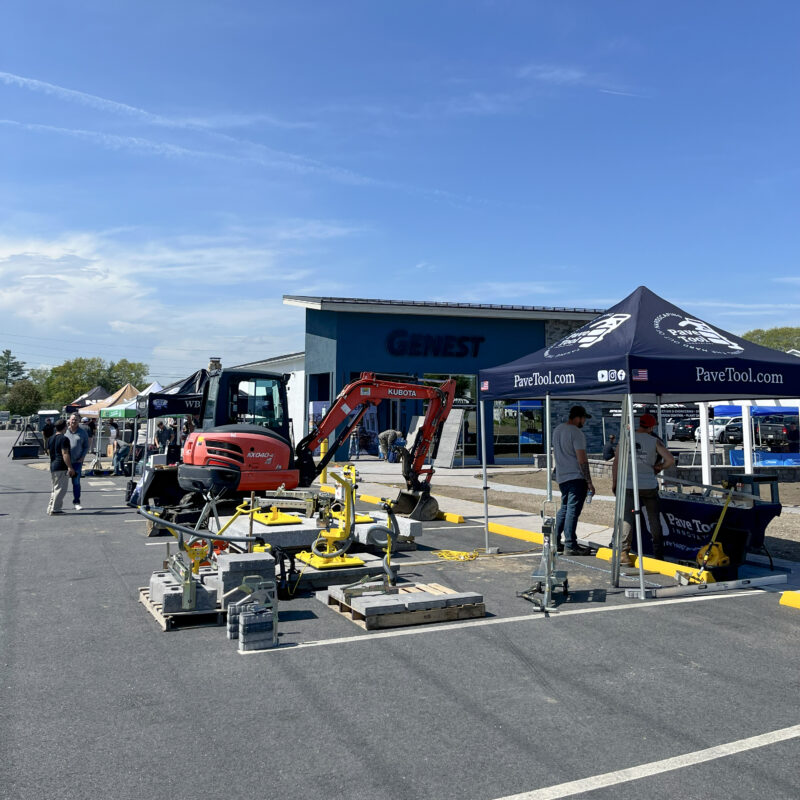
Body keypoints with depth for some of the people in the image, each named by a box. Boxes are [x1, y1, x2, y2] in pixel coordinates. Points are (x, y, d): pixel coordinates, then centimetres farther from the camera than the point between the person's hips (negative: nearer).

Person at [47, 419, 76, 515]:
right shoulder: (64, 439, -14)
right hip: (62, 467, -9)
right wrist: (70, 467, -20)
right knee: (61, 489, -4)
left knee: (55, 488, 18)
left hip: (52, 467, 9)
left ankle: (50, 508, 20)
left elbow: (48, 451, 21)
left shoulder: (51, 438, 13)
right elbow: (65, 454, -20)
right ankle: (55, 509, -5)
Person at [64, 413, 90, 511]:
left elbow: (86, 447, 9)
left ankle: (76, 503, 7)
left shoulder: (83, 433, 5)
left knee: (76, 482, 0)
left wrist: (82, 457, -4)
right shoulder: (64, 431, 3)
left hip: (77, 462, 0)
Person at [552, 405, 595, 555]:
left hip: (561, 477, 8)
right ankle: (570, 546, -4)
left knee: (564, 508, 17)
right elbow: (582, 459, -17)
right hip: (576, 477, -8)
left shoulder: (557, 429, 12)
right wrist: (589, 482, -14)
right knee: (573, 510, -5)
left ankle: (556, 542, 20)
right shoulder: (576, 432, -14)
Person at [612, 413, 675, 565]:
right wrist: (660, 467, 12)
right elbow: (670, 459, -8)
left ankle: (624, 552, -12)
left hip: (629, 485, 0)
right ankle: (658, 555, 18)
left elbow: (617, 461, -2)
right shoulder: (655, 441, -2)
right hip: (649, 485, 1)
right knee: (654, 520, 12)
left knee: (627, 518, -1)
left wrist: (614, 481, 7)